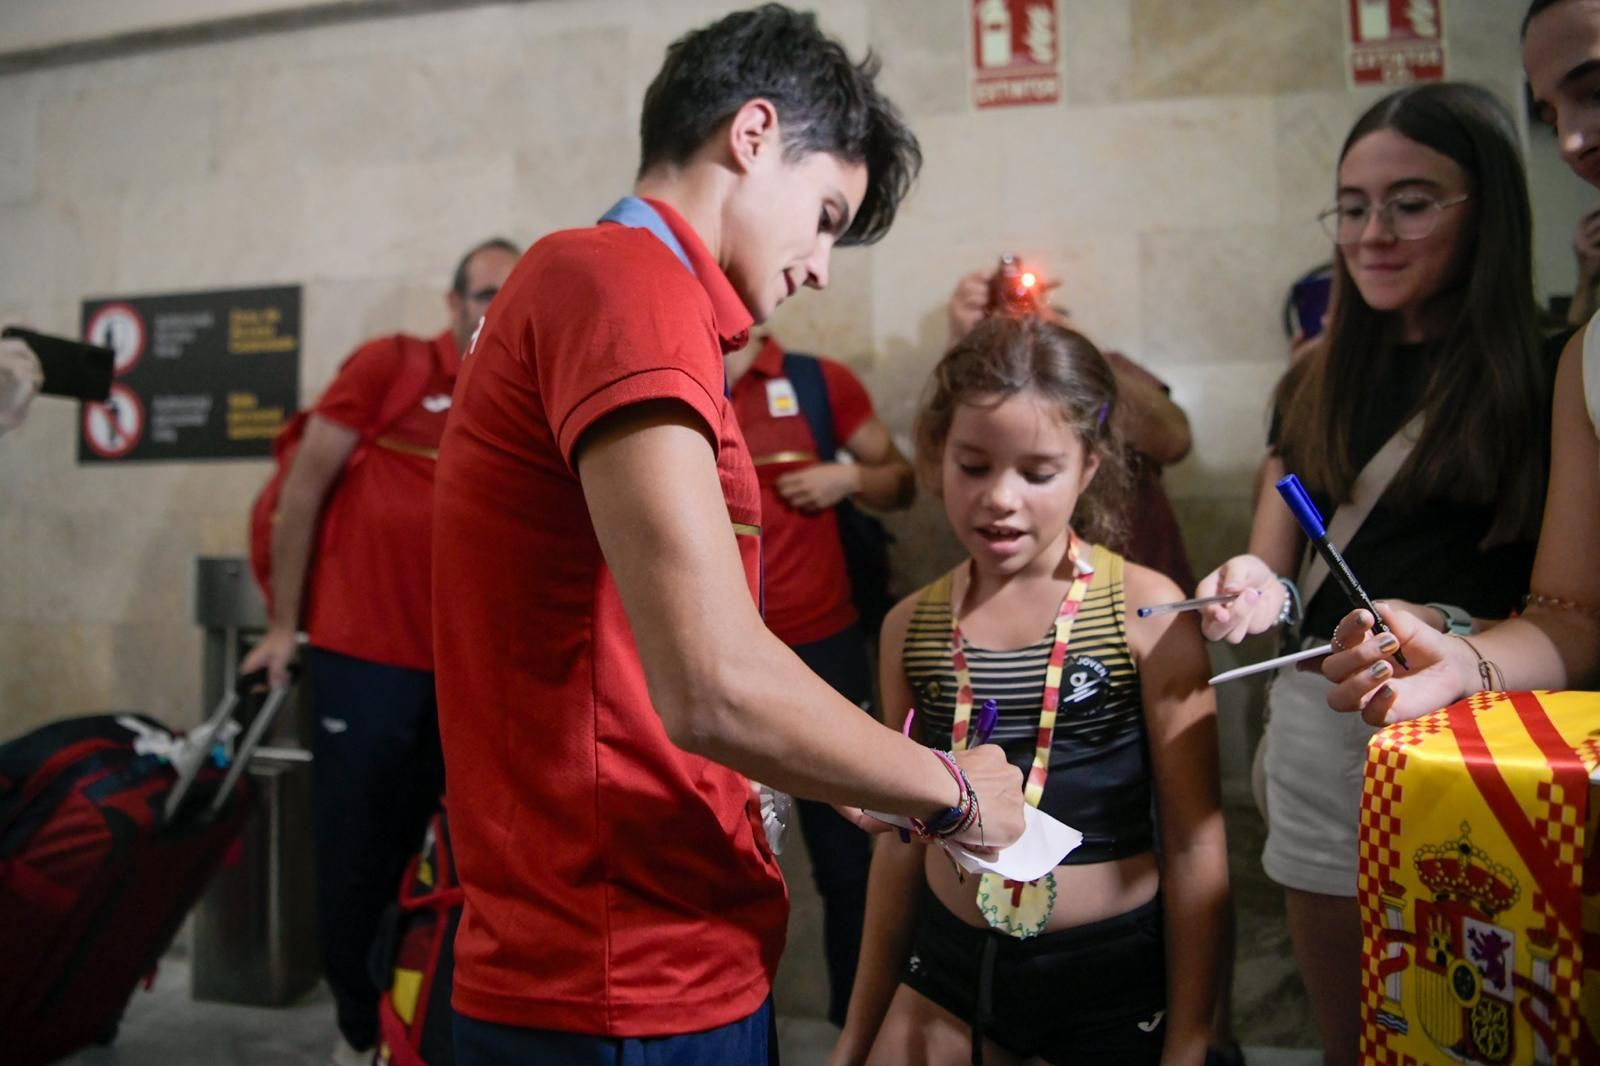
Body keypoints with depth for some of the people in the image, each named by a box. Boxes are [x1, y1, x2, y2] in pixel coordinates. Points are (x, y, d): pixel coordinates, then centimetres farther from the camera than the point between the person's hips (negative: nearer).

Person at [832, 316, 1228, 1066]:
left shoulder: (1145, 611, -13)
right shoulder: (911, 627, -2)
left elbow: (1195, 841, -9)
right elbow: (903, 838, 6)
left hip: (1115, 972, -3)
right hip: (948, 968, 3)